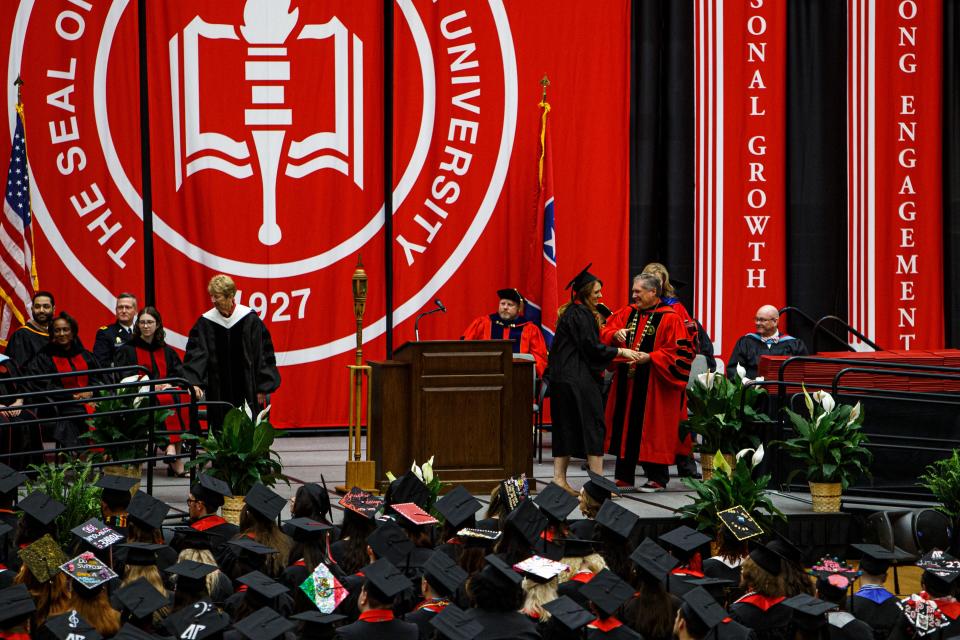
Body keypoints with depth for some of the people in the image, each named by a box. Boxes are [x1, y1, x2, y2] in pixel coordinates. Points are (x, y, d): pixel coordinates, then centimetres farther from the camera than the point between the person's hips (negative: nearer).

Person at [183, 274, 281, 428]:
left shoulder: (249, 319, -3)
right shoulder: (206, 322, 0)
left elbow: (263, 354, 1)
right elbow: (195, 355, -5)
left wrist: (262, 387, -2)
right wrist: (194, 383, -20)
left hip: (248, 392, -1)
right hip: (219, 394, 1)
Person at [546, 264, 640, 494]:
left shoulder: (571, 312, 17)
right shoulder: (581, 314, -13)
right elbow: (591, 347, -16)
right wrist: (620, 351, -6)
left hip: (562, 378, 9)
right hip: (579, 379, -9)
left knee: (565, 428, 8)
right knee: (591, 425, -5)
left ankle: (559, 478, 5)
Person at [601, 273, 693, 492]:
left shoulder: (669, 319, -7)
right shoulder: (628, 313, 10)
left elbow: (681, 351, -13)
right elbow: (604, 333, 9)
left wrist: (650, 357, -19)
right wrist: (615, 334, -13)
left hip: (653, 389, -6)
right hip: (626, 383, 6)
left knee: (652, 430, -1)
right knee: (625, 428, 8)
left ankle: (658, 478, 10)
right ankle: (624, 477, 16)